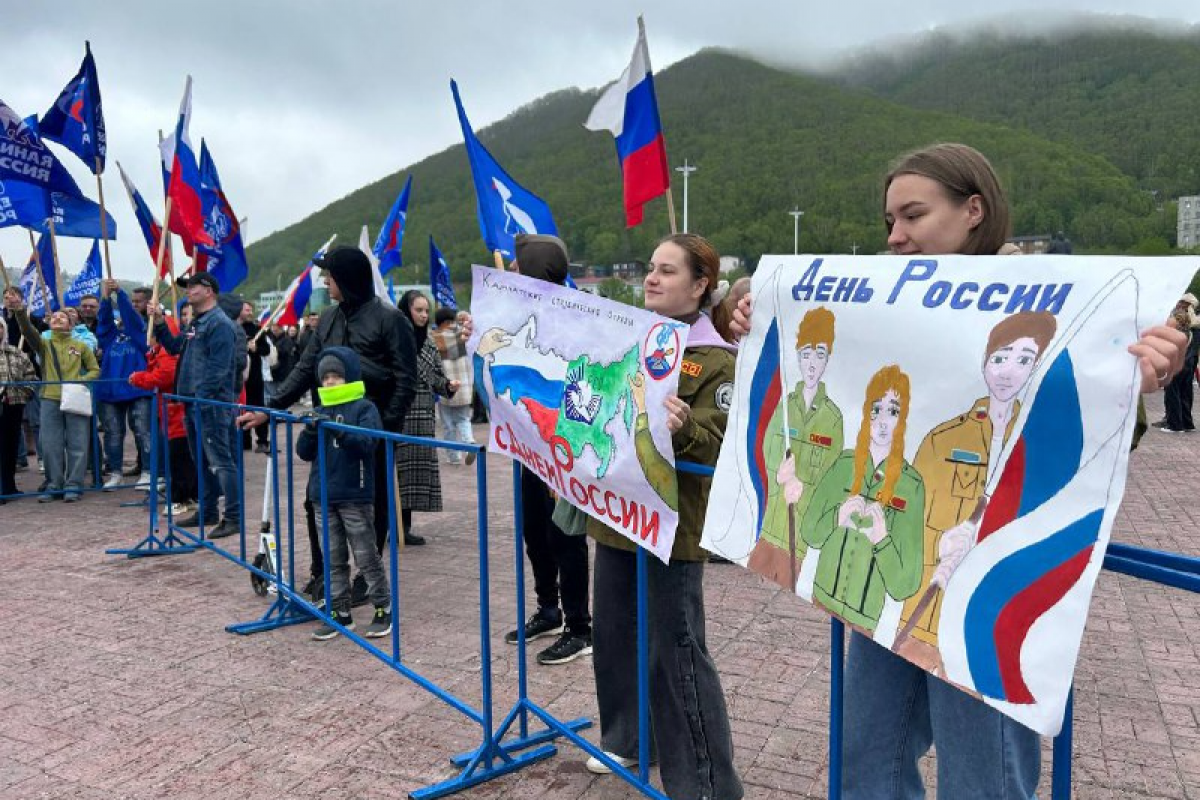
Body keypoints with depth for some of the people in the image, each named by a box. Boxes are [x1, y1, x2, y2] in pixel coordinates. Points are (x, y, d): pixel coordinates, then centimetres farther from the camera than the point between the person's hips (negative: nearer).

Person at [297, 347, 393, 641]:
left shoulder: (364, 408, -5)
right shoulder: (320, 412, 10)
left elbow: (366, 443, -20)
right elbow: (304, 453, 6)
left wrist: (337, 430, -34)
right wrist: (310, 430, -14)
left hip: (355, 496, -5)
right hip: (325, 496, 5)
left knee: (366, 556, 2)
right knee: (334, 559, 12)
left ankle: (383, 609, 15)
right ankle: (340, 613, 22)